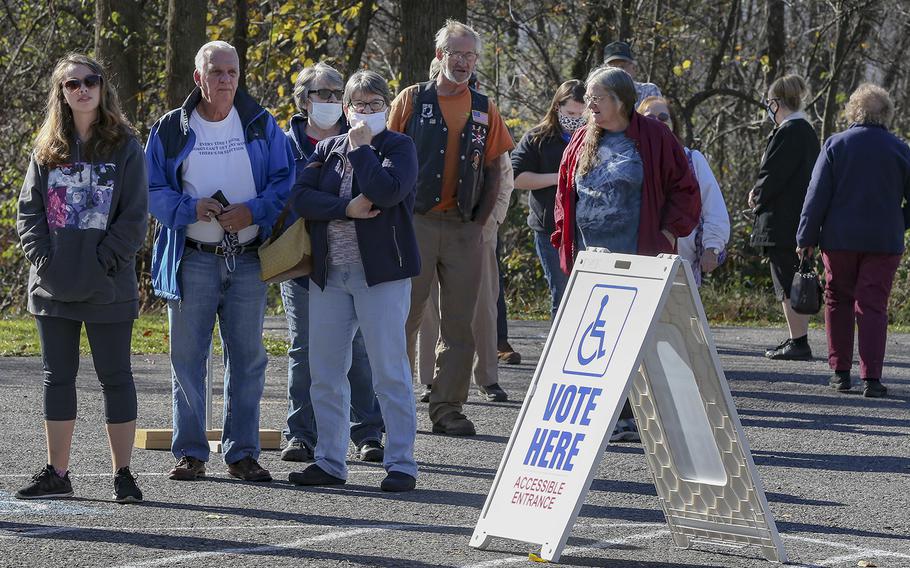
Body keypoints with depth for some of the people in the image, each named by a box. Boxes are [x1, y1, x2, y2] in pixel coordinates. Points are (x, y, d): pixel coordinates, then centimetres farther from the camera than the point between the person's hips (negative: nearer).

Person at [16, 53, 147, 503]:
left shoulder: (124, 146, 0)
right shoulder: (48, 149, 9)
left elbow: (135, 215, -4)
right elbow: (28, 210, 8)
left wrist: (103, 262, -12)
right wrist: (42, 258, -6)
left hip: (108, 289, -4)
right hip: (53, 288, 4)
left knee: (115, 377, 1)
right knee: (58, 377, 8)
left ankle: (123, 474, 7)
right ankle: (57, 474, 14)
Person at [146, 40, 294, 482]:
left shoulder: (260, 126, 6)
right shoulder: (171, 130, 3)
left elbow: (285, 180, 4)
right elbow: (152, 189, 2)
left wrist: (254, 210, -13)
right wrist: (191, 208, -14)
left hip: (248, 259, 1)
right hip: (192, 259, -1)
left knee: (247, 357, 4)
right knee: (187, 356, 1)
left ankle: (242, 452, 11)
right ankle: (190, 452, 9)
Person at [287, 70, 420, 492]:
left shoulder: (398, 147, 0)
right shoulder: (327, 150, 14)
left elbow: (386, 192, -19)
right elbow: (301, 197, 0)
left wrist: (360, 147, -9)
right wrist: (346, 208, -14)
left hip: (381, 272, -5)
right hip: (329, 274, 5)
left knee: (390, 370, -5)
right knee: (324, 373, 6)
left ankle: (401, 463, -1)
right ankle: (329, 462, 15)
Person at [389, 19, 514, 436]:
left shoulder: (484, 110, 12)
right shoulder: (412, 100, 3)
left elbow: (494, 169, 14)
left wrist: (481, 217, 4)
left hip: (464, 228, 3)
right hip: (418, 222, -3)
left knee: (459, 322, 3)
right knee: (405, 314, -3)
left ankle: (448, 407, 7)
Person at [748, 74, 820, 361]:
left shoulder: (788, 133, -17)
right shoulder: (807, 131, 13)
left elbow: (773, 175, -19)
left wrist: (757, 196, -1)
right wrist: (761, 192, 11)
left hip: (782, 222, -10)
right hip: (802, 218, 10)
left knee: (788, 285, -6)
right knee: (796, 283, 15)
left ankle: (798, 342, -7)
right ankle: (798, 339, 20)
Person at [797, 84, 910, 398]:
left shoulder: (836, 145, -2)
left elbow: (817, 195, -3)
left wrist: (806, 238, 1)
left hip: (839, 239, 0)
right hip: (884, 241, 0)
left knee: (839, 302, 12)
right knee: (873, 307, 0)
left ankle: (840, 372, 11)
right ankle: (871, 377, -9)